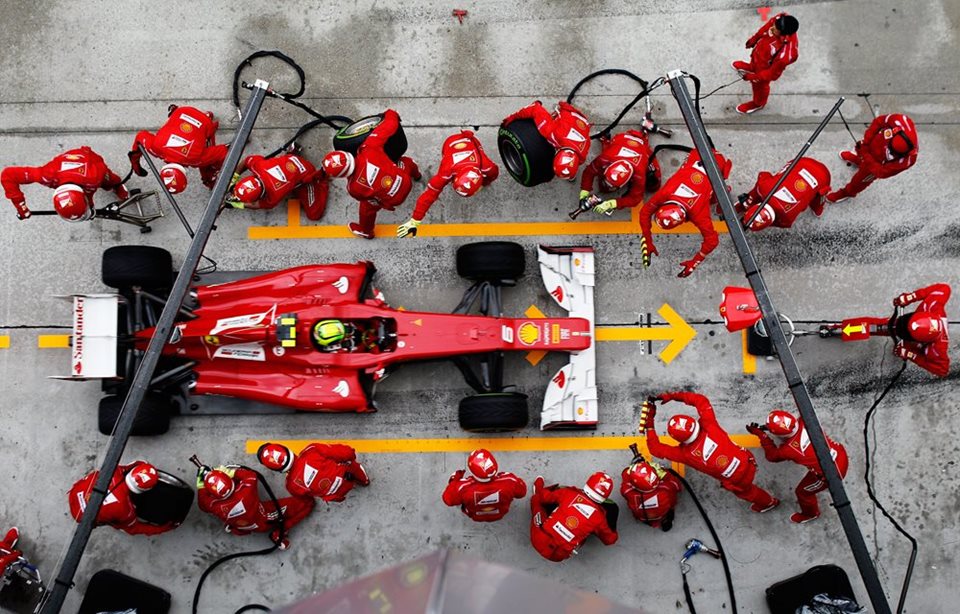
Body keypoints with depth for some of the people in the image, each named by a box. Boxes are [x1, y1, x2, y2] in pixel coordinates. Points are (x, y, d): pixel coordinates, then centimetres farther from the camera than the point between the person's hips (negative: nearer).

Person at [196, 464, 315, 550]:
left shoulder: (215, 506, -30)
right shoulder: (245, 492, -41)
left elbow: (202, 503, -5)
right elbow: (251, 475, -20)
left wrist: (200, 485, -2)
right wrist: (229, 471, -22)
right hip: (265, 522, -4)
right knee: (306, 502, -7)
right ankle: (279, 534, -7)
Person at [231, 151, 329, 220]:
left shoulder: (275, 195, -38)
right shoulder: (257, 165, -30)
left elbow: (264, 204, -16)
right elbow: (248, 160, -6)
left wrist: (241, 205, -9)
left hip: (305, 176, -5)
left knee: (314, 215, -3)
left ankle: (323, 180, 13)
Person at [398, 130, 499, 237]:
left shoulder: (487, 166, -43)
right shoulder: (447, 171, -45)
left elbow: (494, 173, -16)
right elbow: (430, 194, -40)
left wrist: (483, 183, 4)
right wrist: (414, 222, -38)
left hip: (472, 141, 1)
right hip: (451, 142, -1)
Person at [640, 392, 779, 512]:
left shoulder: (685, 453, -23)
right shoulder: (708, 427, -21)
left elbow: (656, 448, -13)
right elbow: (701, 400, -12)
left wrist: (649, 425, -13)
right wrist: (673, 396, -12)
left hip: (738, 481, -3)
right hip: (747, 461, 3)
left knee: (744, 490, 34)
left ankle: (768, 502, 60)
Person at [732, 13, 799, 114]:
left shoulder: (786, 54, -48)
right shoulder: (780, 19, -34)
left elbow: (773, 73, -29)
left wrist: (752, 77, -18)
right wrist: (754, 39, 8)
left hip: (766, 68, -5)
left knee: (759, 85, 27)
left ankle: (758, 103, 61)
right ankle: (752, 68, 76)